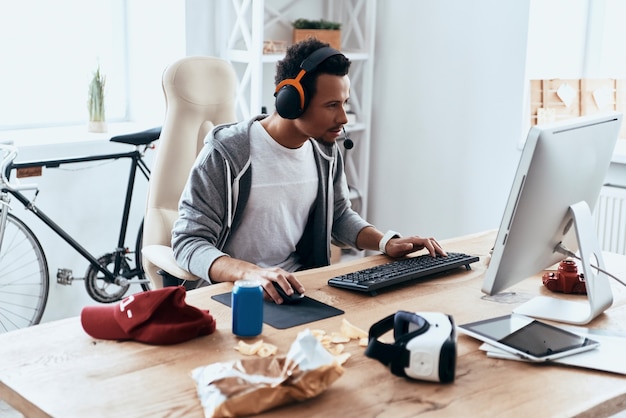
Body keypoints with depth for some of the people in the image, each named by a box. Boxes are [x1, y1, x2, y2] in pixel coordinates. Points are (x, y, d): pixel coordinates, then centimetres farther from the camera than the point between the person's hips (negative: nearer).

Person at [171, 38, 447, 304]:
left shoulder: (326, 151, 5)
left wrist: (386, 242, 2)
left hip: (299, 286, 6)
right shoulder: (226, 155, -15)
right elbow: (188, 242, -17)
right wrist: (251, 273, -37)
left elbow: (340, 215, 22)